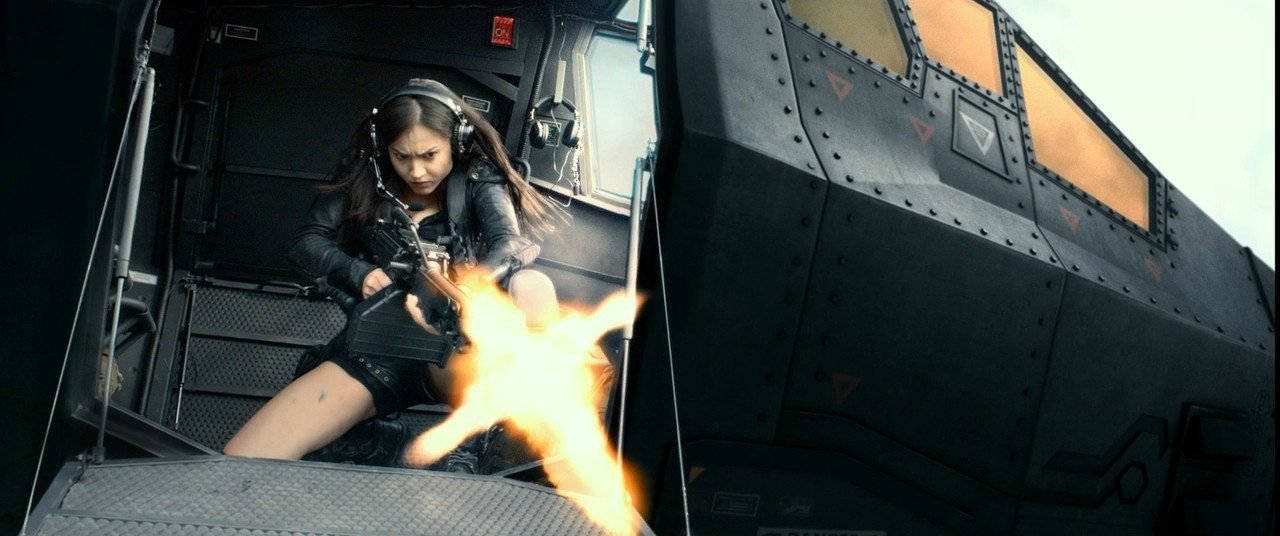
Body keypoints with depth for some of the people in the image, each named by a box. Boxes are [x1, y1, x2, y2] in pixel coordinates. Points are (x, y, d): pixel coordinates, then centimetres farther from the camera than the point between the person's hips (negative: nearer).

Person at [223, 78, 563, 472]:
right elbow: (306, 243, 9)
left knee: (532, 286, -37)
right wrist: (358, 274, -13)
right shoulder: (364, 177, 13)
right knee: (236, 469, -17)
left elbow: (509, 245, -9)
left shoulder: (477, 178, 7)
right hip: (376, 344, 2)